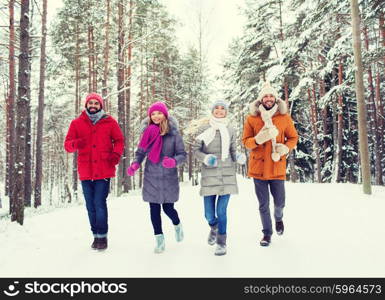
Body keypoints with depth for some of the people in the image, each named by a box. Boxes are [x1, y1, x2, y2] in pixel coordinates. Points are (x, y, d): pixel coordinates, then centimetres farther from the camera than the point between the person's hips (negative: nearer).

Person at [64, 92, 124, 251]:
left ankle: (102, 236, 4)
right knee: (90, 205, 8)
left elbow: (119, 140, 11)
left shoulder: (110, 122, 4)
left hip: (104, 170, -2)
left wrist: (116, 154, -8)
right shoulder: (77, 123, 7)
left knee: (100, 203, -8)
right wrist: (75, 144, -20)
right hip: (86, 171, 3)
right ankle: (96, 235, 20)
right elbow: (67, 144, 4)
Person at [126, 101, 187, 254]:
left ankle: (177, 225, 36)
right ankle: (159, 239, 21)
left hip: (169, 177, -2)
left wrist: (174, 161, -25)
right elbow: (140, 152, 7)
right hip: (151, 177, 2)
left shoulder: (173, 133, -5)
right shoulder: (147, 131, 1)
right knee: (154, 209, 5)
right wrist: (134, 165, -12)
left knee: (168, 208, 2)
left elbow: (182, 154, -4)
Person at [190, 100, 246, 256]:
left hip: (227, 174, 0)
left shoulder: (230, 130, 5)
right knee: (209, 213, 4)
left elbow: (233, 151, 12)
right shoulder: (203, 128, -1)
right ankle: (213, 227, 40)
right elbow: (195, 149, 3)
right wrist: (205, 158, -15)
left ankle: (221, 242, 18)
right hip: (209, 174, 0)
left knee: (221, 210, -2)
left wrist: (238, 157, -9)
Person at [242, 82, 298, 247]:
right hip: (259, 167, 0)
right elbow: (246, 141, 2)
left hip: (277, 167, 1)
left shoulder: (285, 117, 1)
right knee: (263, 204, 7)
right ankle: (267, 233, 27)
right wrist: (257, 140, -20)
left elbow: (293, 137, 9)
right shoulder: (251, 118, -1)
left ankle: (278, 218, 44)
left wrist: (285, 148, -12)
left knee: (279, 202, 9)